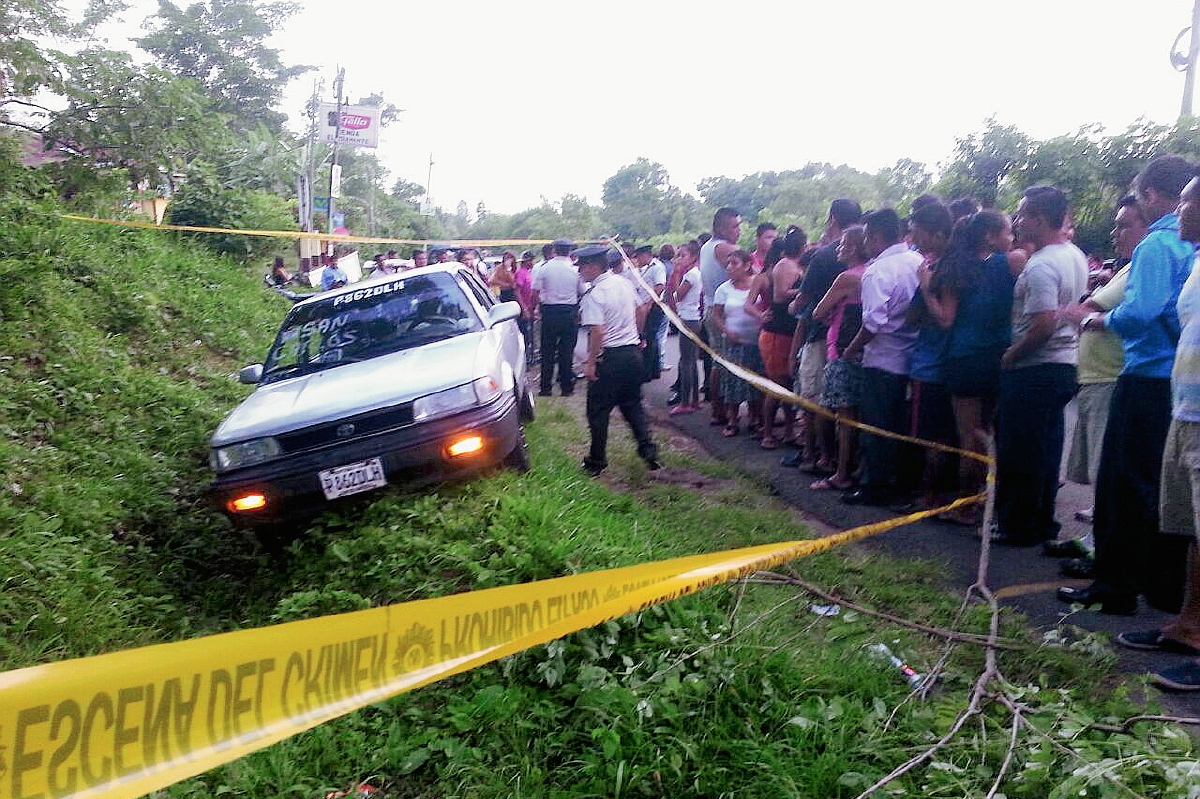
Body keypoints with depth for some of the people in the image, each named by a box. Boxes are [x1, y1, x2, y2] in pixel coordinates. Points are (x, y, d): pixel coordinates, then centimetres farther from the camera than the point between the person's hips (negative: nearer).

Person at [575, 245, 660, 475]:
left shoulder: (594, 295, -17)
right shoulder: (623, 283, 7)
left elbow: (597, 332, -23)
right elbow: (638, 311, 19)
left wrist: (590, 362, -16)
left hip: (609, 357, -7)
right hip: (633, 351, 8)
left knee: (598, 410, 5)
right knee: (633, 405, 19)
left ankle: (596, 461, 13)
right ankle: (649, 452, 12)